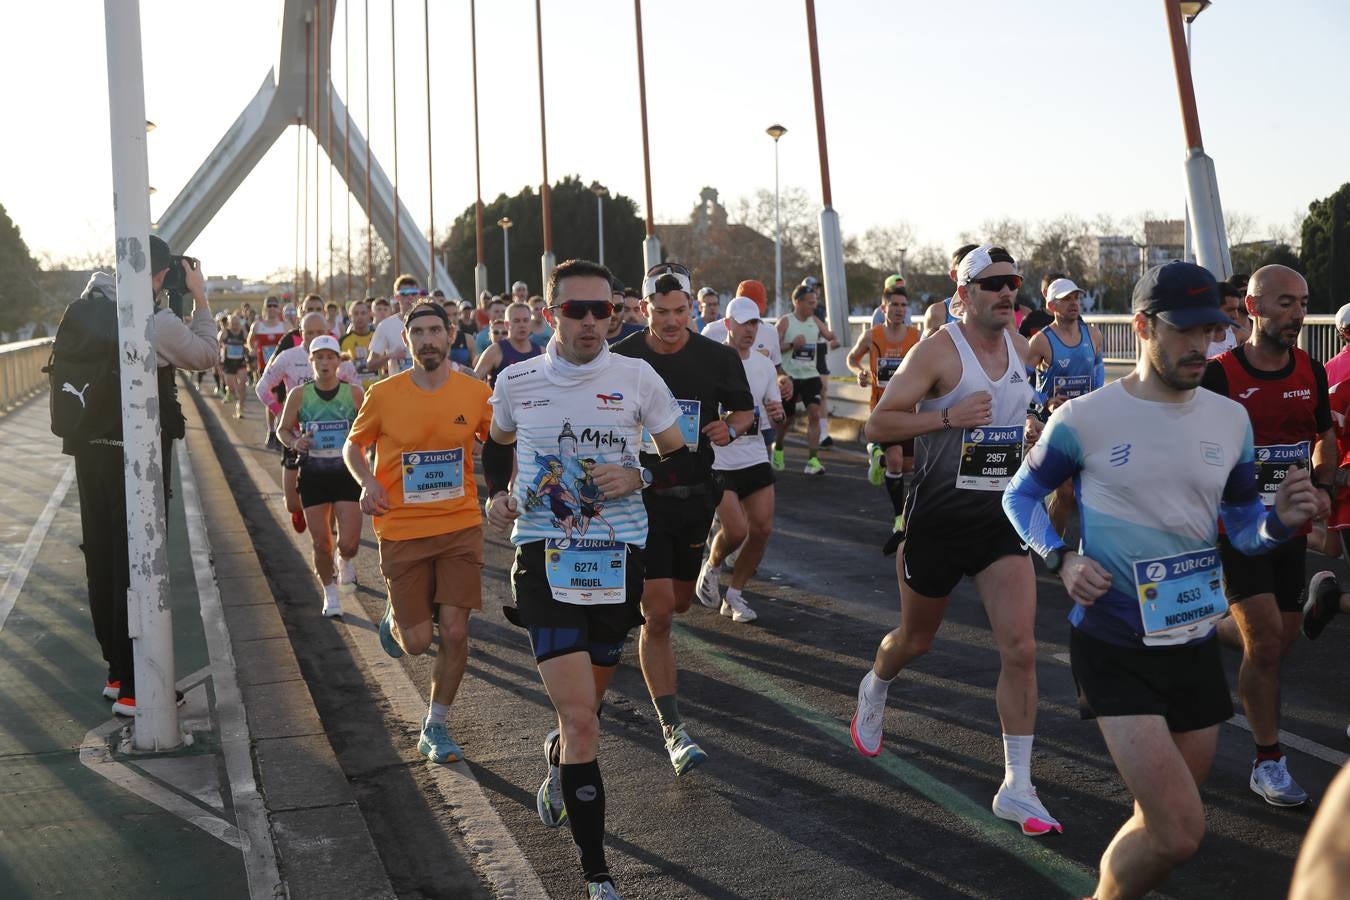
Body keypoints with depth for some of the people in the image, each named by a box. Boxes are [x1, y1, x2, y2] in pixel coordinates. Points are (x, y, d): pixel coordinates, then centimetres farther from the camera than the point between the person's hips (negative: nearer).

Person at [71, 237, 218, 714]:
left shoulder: (92, 301, 0)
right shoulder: (158, 322, -18)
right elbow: (207, 354, -1)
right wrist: (198, 295, 4)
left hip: (91, 447, 7)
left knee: (102, 558, 15)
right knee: (138, 564, 1)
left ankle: (117, 670, 27)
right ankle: (134, 687, 6)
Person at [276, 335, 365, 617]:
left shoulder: (354, 392, -3)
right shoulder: (299, 394, -2)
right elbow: (282, 429, 8)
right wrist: (295, 442, -13)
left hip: (347, 473, 0)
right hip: (313, 474, 1)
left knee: (349, 543, -7)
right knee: (321, 543, 3)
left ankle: (344, 562, 31)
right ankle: (330, 594, 27)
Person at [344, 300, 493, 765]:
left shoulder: (476, 393, -3)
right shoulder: (383, 394, -6)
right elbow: (353, 446, 9)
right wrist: (367, 481, -11)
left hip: (460, 526, 1)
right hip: (402, 530, -1)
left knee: (455, 632, -4)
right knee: (417, 642, 1)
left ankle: (435, 728, 17)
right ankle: (394, 618, 39)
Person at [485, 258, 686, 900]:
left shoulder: (636, 377, -2)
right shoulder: (516, 381, 1)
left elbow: (681, 456, 6)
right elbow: (497, 445, 21)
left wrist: (638, 476, -14)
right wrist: (497, 494, 2)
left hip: (618, 558, 2)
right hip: (544, 559, -1)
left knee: (584, 710, 18)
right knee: (580, 720, -12)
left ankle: (557, 766, 55)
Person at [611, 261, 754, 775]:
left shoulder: (718, 358, -2)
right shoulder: (621, 359, -6)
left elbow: (744, 408, 12)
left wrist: (730, 427, -11)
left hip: (693, 496, 3)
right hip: (641, 497, -3)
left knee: (678, 602, 17)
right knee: (658, 616, -8)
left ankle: (631, 601, 52)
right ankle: (673, 730, -2)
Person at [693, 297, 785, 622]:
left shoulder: (765, 365, 7)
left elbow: (775, 409, 14)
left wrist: (777, 412, -10)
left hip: (755, 458, 6)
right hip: (718, 460, -6)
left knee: (762, 528, 0)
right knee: (736, 531, -12)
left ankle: (734, 594, 17)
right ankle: (710, 568, 22)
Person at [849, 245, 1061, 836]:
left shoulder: (1019, 347, 8)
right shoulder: (939, 350, -12)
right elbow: (877, 425, -14)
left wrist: (1027, 430, 7)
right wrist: (948, 417, -25)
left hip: (1001, 518, 4)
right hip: (939, 516, -4)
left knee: (1020, 649, -8)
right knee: (915, 640, 15)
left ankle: (1017, 788, 1)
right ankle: (874, 690, 51)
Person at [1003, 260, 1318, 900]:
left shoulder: (1230, 420, 4)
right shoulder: (1084, 419, -10)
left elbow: (1240, 525, 13)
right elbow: (1022, 495, 3)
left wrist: (1282, 520, -10)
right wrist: (1062, 559, -15)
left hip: (1196, 643, 6)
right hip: (1113, 647, -5)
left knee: (1167, 824, 18)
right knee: (1181, 833, -13)